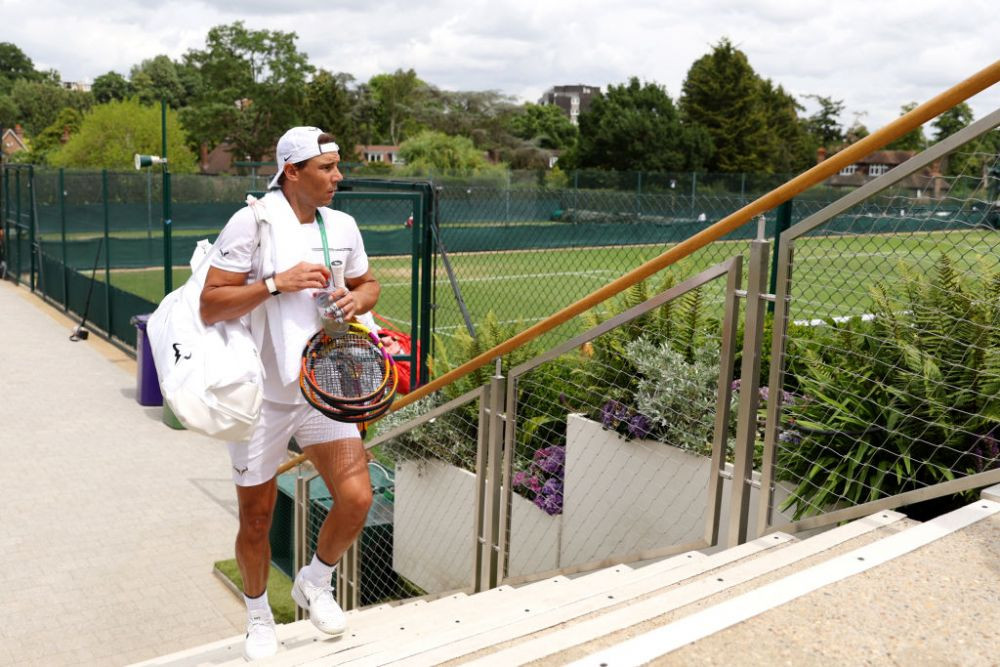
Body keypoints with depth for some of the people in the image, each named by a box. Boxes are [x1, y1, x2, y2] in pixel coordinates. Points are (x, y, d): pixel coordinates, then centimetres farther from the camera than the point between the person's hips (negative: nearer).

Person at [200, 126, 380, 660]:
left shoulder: (342, 226, 3)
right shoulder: (251, 222, -12)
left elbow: (368, 284, 19)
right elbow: (209, 307, -13)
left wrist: (358, 299, -4)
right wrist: (277, 283, -24)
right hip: (260, 396, -3)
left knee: (356, 498, -10)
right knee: (255, 520, 9)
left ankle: (314, 584, 22)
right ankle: (258, 617, 38)